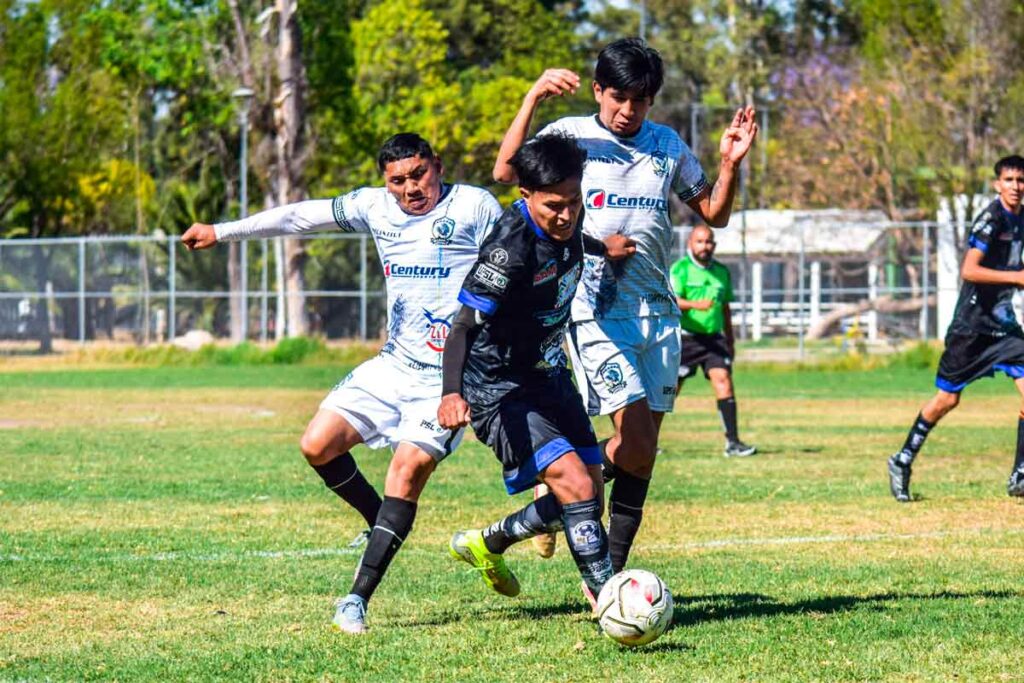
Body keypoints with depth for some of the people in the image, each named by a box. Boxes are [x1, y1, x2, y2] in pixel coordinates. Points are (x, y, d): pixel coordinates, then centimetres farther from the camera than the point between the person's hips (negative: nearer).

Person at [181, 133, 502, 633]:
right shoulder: (376, 206, 7)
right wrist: (221, 233, 14)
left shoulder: (474, 206, -6)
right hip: (394, 363, 6)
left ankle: (358, 599, -19)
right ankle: (384, 525, 19)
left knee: (409, 467, -20)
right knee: (318, 445, -5)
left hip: (450, 375, -6)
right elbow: (302, 217, 12)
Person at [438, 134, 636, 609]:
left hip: (549, 378, 9)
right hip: (500, 392, -9)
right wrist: (452, 393, -49)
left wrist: (602, 248, 39)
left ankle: (486, 545, 34)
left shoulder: (565, 221, -6)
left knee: (588, 493, 13)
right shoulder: (510, 249, -29)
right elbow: (464, 324, -35)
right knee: (575, 485, -22)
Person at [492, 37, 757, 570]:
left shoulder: (667, 145, 12)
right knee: (636, 441, -16)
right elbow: (505, 172, -15)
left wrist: (730, 164, -1)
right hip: (596, 307, -5)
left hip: (656, 306, 5)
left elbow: (714, 214, 17)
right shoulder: (571, 136, -1)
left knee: (644, 446, 3)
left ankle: (613, 570, 13)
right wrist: (534, 97, -23)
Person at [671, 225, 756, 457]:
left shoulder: (722, 272, 12)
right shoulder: (680, 269, -4)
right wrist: (696, 304, -34)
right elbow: (672, 300, -17)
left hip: (713, 338, 4)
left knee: (723, 380, -12)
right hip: (685, 337, -4)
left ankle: (732, 442, -15)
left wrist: (730, 340, 22)